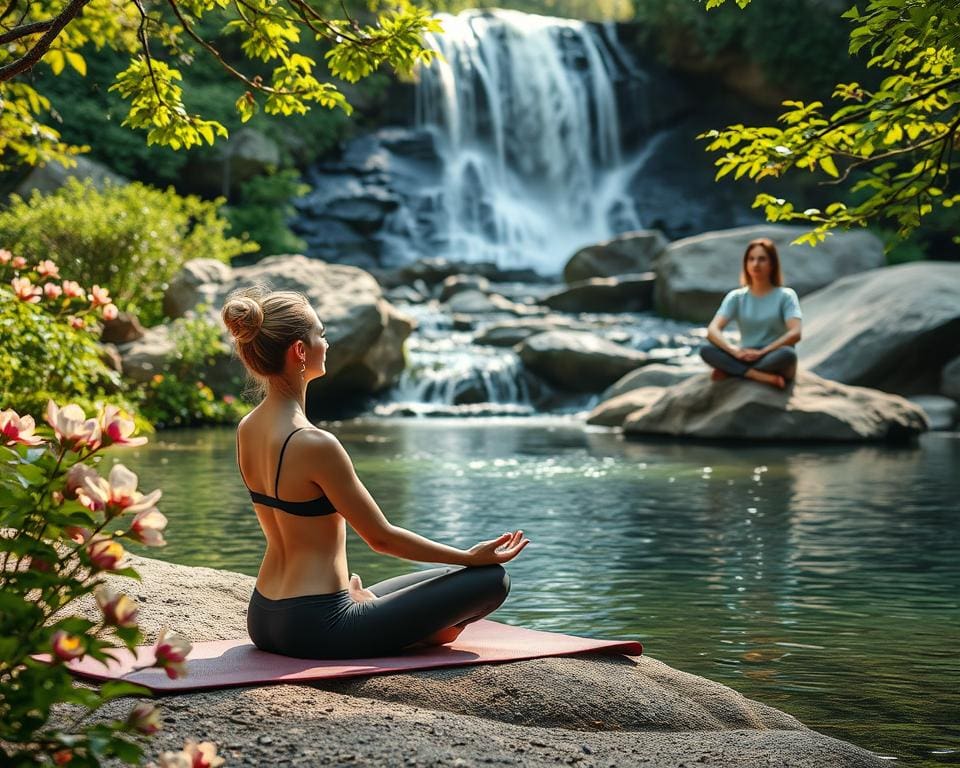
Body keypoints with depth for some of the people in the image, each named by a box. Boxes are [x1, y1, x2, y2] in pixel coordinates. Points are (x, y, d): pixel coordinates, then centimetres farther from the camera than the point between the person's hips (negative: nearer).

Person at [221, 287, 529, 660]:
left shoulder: (247, 430, 4)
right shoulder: (315, 445, -23)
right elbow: (381, 537, -14)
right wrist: (472, 556, -1)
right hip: (318, 629, -9)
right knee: (492, 578, -2)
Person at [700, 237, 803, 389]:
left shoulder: (785, 296, 0)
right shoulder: (736, 297, 7)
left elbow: (795, 333, -15)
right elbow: (712, 330, -7)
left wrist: (762, 352, -26)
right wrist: (734, 350, -27)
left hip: (773, 360, -2)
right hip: (745, 360, 2)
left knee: (787, 354, -37)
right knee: (706, 350, -25)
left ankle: (730, 372, -24)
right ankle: (760, 376, -33)